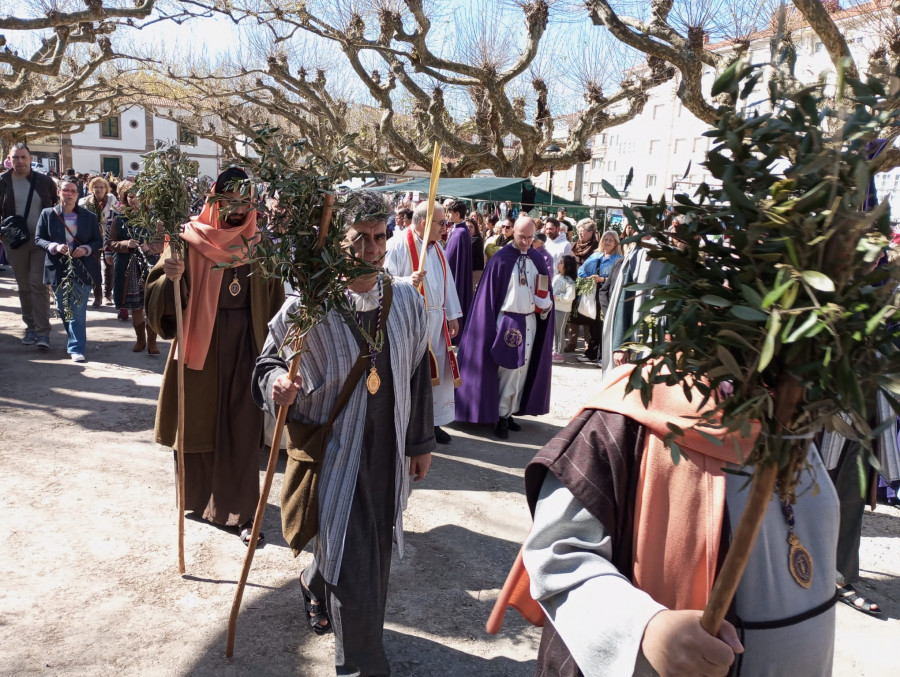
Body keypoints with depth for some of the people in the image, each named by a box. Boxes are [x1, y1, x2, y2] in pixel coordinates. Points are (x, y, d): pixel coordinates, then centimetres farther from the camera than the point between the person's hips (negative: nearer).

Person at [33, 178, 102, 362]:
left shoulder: (89, 216, 2)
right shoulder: (47, 214, 2)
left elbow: (98, 241, 6)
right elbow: (38, 239, 2)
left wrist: (86, 249, -14)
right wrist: (54, 246, -17)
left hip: (82, 270, -1)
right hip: (58, 270, 2)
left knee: (78, 311, -5)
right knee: (63, 310, 13)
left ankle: (76, 348, -3)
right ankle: (75, 341, 33)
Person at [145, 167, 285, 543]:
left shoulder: (258, 243, 2)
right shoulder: (190, 241, -5)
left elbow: (273, 301, 7)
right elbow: (157, 300, -8)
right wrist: (170, 277, -27)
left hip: (245, 344, 1)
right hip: (200, 341, -1)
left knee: (242, 428, 3)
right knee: (198, 420, 11)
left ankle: (239, 510, 14)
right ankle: (198, 495, 35)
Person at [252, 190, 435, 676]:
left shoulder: (407, 301, -1)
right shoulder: (308, 306, -14)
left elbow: (418, 375, 8)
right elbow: (269, 359, -1)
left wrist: (421, 442, 12)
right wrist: (276, 383, -25)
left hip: (388, 449, 5)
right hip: (334, 449, -4)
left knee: (374, 546, 20)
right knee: (352, 563, 0)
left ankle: (315, 587, 53)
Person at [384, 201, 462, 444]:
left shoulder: (436, 248, 12)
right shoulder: (399, 246, -12)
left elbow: (448, 282, 17)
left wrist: (452, 316, 15)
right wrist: (407, 281, -34)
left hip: (437, 320, 8)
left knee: (438, 370, 11)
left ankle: (434, 422, 25)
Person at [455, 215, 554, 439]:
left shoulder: (538, 260, 5)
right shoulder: (501, 259, -9)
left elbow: (545, 291, 12)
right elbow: (489, 294, -9)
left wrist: (545, 303, -9)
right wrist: (491, 325, -11)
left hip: (531, 321, 5)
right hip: (508, 321, -5)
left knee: (521, 370, 10)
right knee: (509, 370, -4)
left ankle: (510, 412, 21)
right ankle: (501, 416, 6)